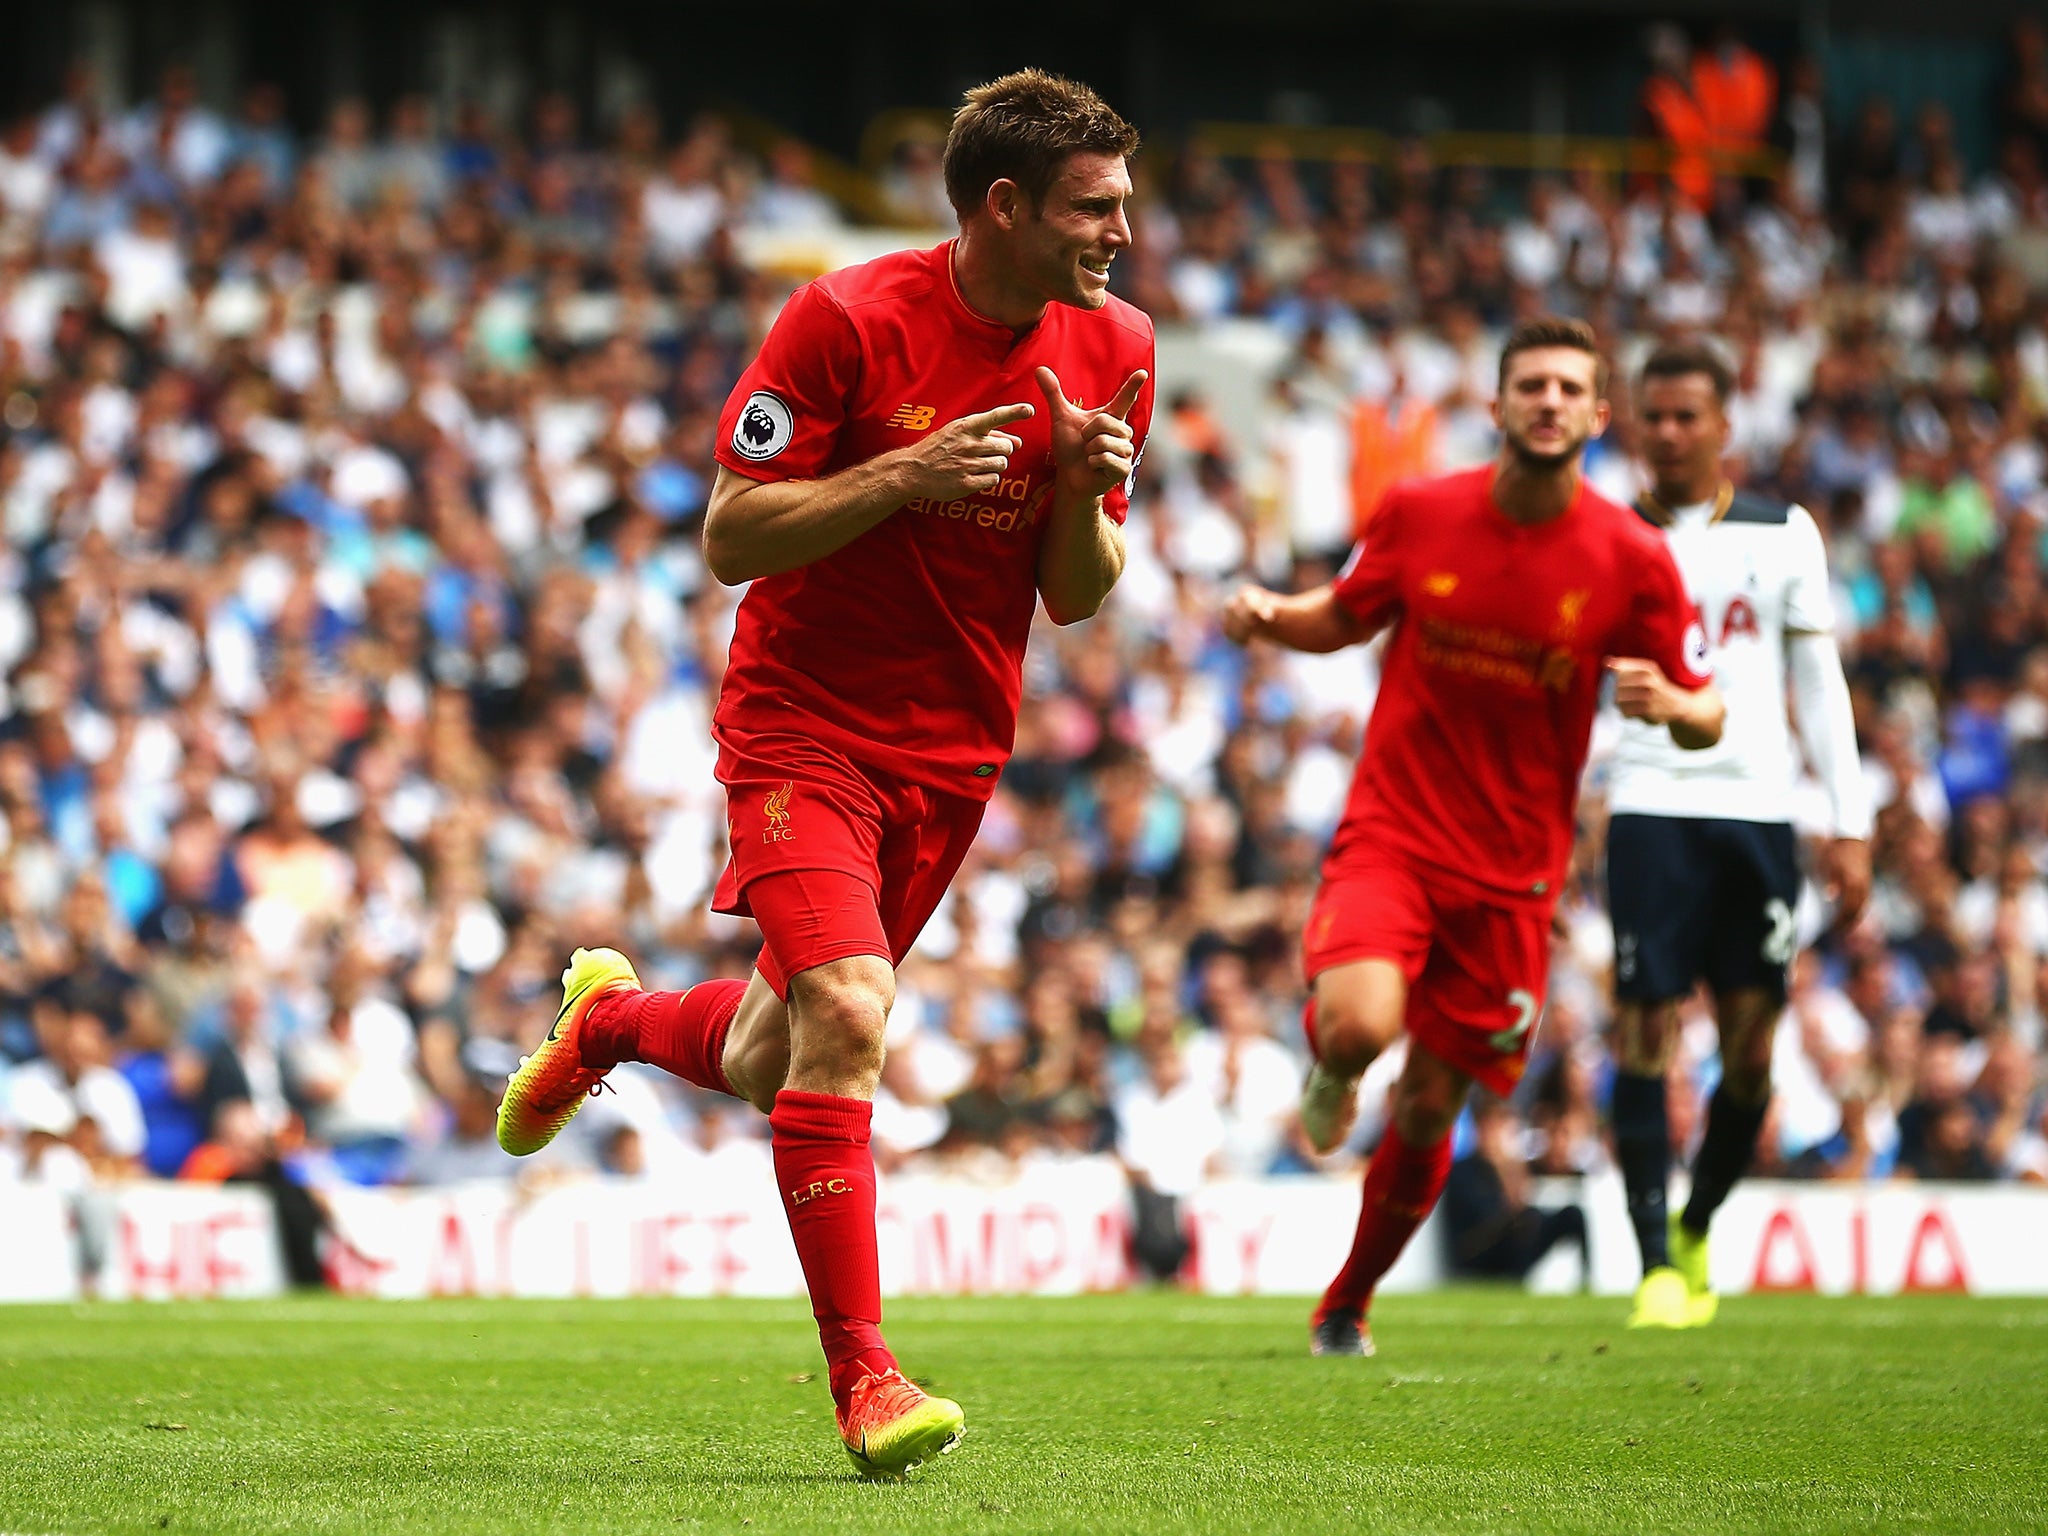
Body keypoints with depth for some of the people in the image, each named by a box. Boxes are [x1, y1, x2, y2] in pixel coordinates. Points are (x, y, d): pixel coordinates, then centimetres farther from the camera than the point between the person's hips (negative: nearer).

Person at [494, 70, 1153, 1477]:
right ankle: (862, 1376, -17)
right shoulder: (848, 319, -16)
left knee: (772, 1068, 13)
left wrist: (1087, 492, -17)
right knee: (845, 1016, -24)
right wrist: (907, 473, -26)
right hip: (803, 726, -5)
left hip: (955, 751, 5)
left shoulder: (1113, 349, -1)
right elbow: (730, 537, -14)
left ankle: (612, 1016, 47)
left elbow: (1076, 598, 4)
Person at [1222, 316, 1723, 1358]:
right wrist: (1269, 616, -8)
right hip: (1391, 832, -1)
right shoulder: (1421, 515, -3)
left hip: (1511, 869, 1)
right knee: (1359, 1024, -30)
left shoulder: (1632, 559, -6)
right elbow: (1344, 617, 14)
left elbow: (1706, 717, 1)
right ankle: (1330, 1070, 9)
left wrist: (1671, 704, -23)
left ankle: (1347, 1303, 30)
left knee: (1430, 1111, 6)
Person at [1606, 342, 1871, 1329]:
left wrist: (1850, 826, 6)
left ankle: (1695, 1231, 23)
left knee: (1750, 1050, 2)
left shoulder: (1783, 535, 10)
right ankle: (1657, 1265, -5)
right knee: (1645, 1034, -9)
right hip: (1651, 810, -2)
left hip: (1758, 811, 2)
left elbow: (1820, 685, 12)